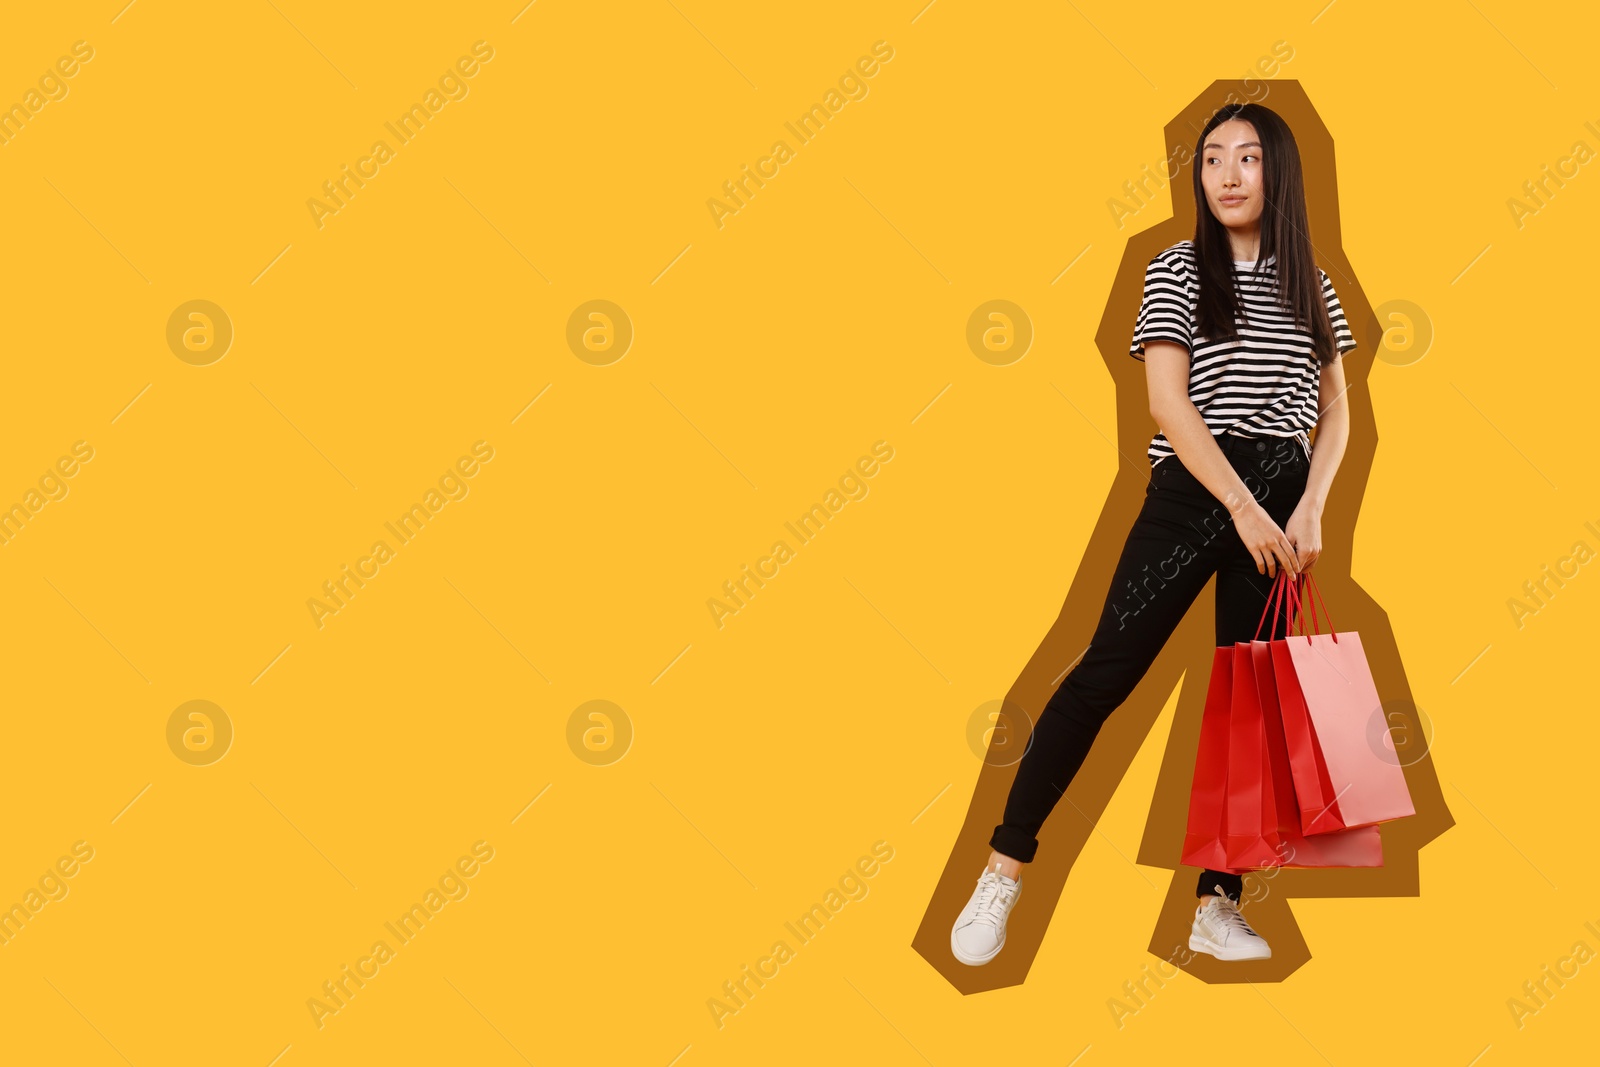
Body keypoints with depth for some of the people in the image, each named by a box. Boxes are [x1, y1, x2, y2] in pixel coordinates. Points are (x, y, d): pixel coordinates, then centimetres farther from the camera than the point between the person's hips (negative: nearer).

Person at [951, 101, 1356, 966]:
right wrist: (1244, 508, -16)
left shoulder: (1312, 286, 11)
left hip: (1281, 499, 4)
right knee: (1107, 671, -8)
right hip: (1191, 492, -3)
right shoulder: (1177, 269, 0)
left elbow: (1335, 411, 10)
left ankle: (1218, 906, 8)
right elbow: (1169, 403, -9)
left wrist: (1309, 509, -6)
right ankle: (1003, 870, -1)